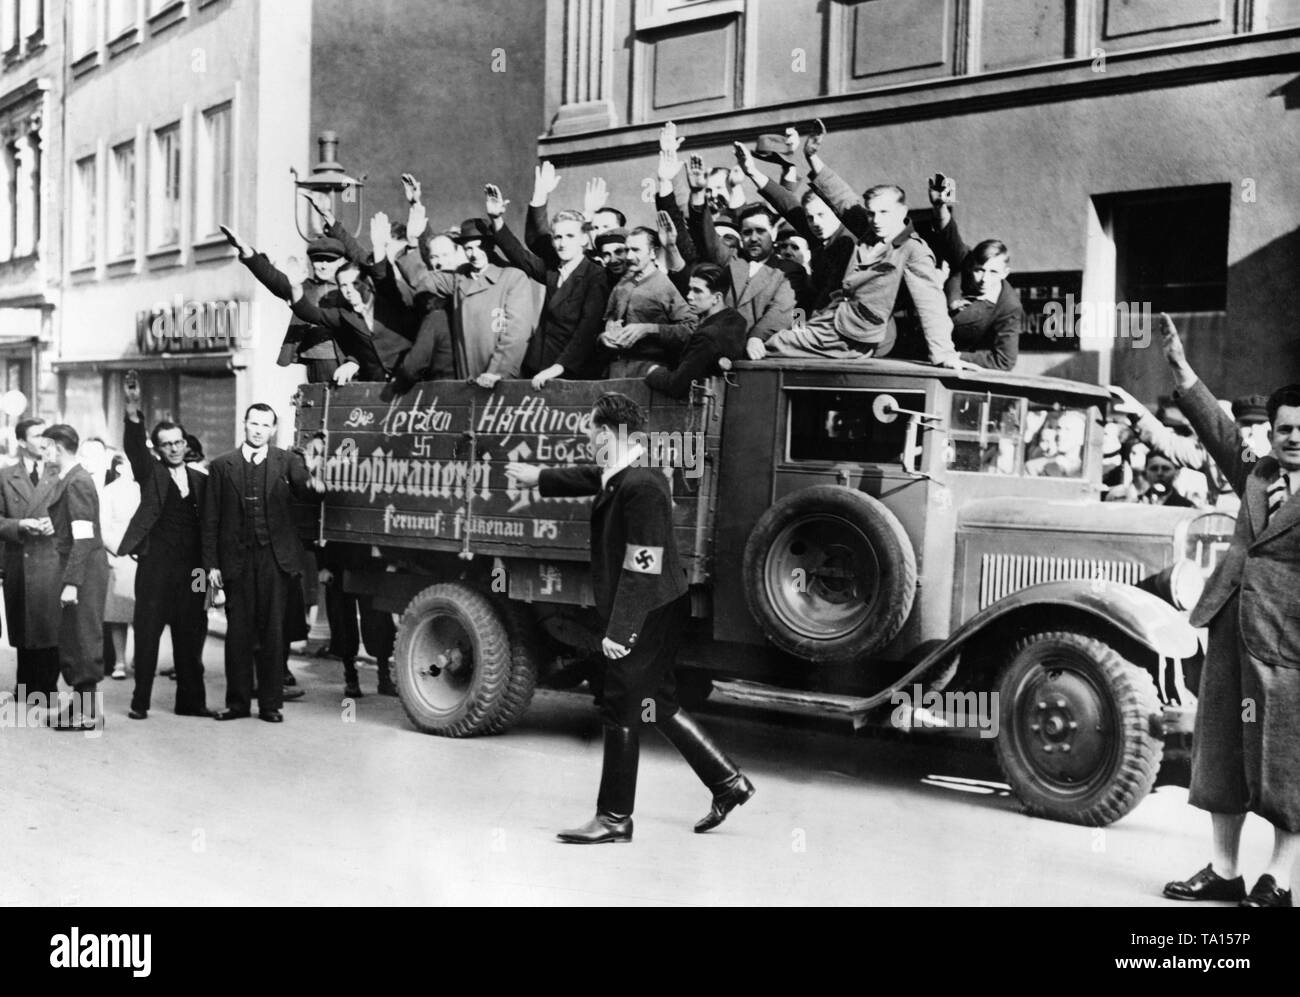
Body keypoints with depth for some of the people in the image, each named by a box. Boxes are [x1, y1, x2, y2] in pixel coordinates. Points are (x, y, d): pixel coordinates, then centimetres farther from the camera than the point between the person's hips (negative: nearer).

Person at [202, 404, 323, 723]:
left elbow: (303, 485, -12)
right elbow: (209, 520, 5)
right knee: (238, 631, 5)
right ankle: (237, 702, 15)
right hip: (237, 560, 0)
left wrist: (313, 484, -36)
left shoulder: (286, 461, 7)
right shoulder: (222, 466, 6)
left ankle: (271, 703, 10)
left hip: (275, 558, 0)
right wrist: (211, 564, -1)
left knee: (273, 631, 2)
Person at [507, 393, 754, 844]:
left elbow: (642, 567, -25)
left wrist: (618, 630, -25)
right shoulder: (617, 476, 8)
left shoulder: (640, 487, -22)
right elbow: (586, 477, 32)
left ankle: (615, 819, 10)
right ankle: (728, 781, 26)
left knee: (620, 712, -1)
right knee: (659, 704, 18)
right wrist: (536, 476, 44)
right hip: (658, 612, 10)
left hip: (649, 614, -10)